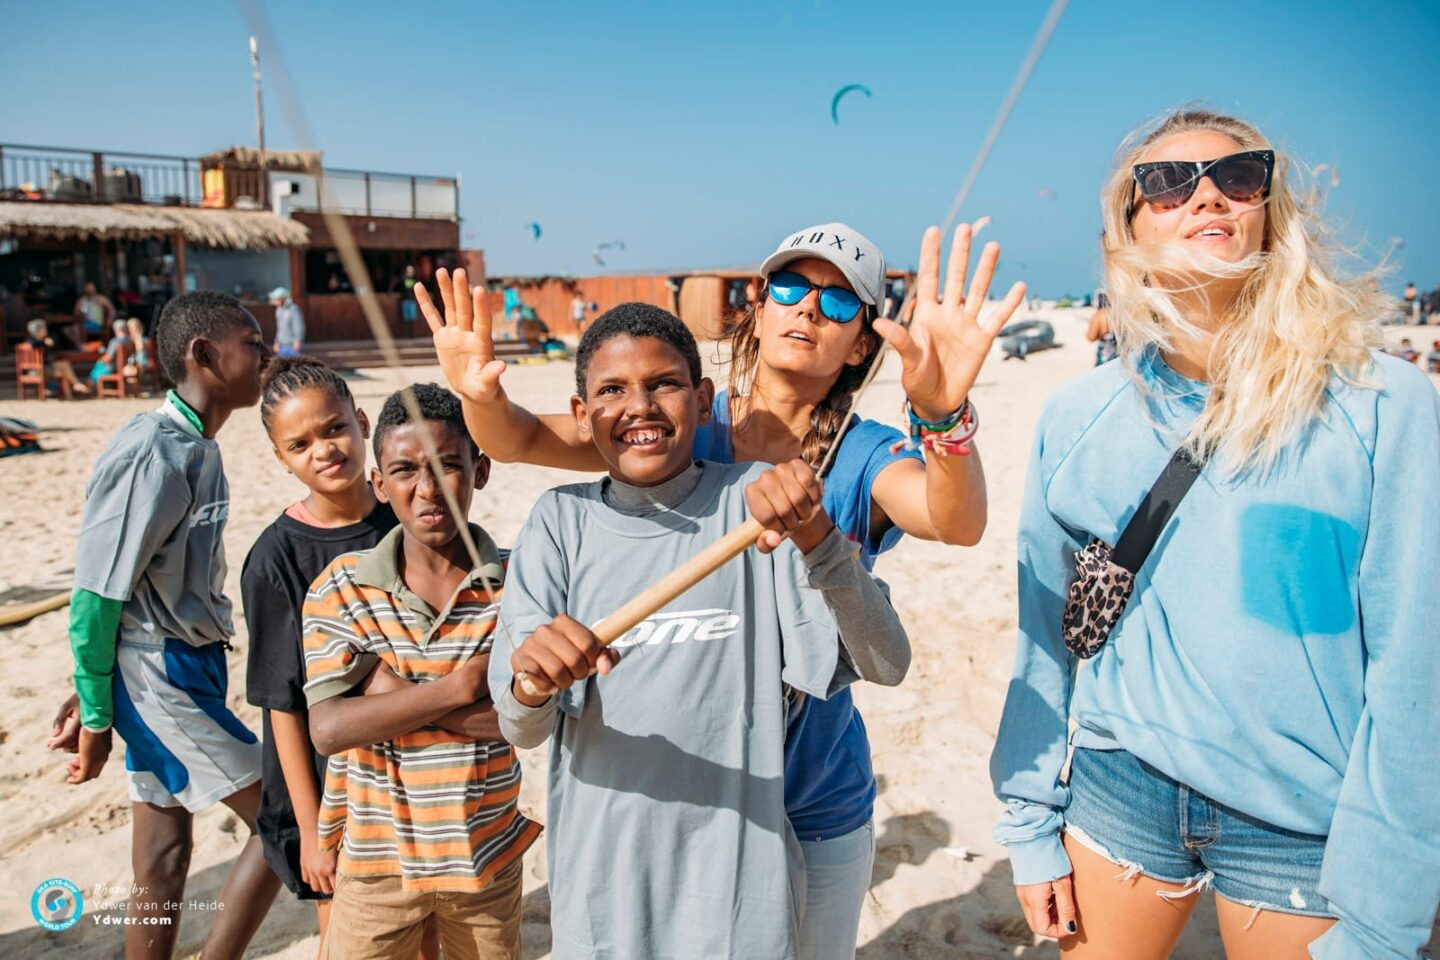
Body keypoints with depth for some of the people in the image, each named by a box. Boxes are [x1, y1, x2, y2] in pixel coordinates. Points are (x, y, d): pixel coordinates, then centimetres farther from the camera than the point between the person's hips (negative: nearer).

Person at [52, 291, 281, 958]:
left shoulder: (192, 446, 9)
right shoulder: (152, 454, -20)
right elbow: (96, 593, -18)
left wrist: (96, 697, 16)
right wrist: (96, 716, -10)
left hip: (179, 667, 9)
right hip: (159, 673, -9)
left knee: (162, 862, 15)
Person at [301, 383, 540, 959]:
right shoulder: (341, 587, -8)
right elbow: (328, 727, -17)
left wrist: (395, 692, -22)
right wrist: (462, 685, -24)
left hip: (488, 857, 1)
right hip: (375, 860, 0)